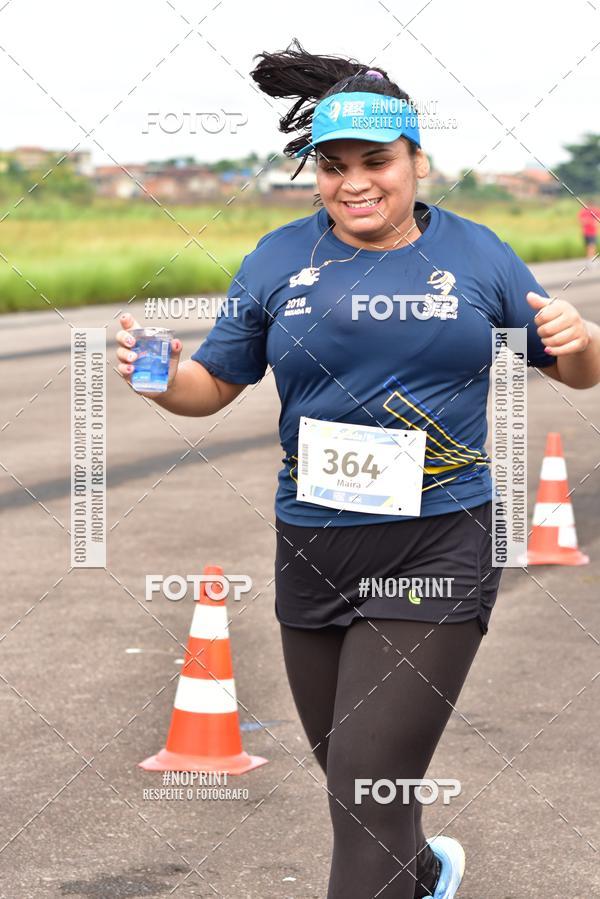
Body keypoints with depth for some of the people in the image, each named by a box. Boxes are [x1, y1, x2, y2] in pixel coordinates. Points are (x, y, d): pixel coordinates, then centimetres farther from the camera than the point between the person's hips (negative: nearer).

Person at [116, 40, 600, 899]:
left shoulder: (475, 254, 2)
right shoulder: (278, 261, 4)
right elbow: (213, 384, 8)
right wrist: (160, 375, -14)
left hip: (439, 549, -3)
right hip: (314, 557, 3)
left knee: (369, 794, -11)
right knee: (349, 775, 18)